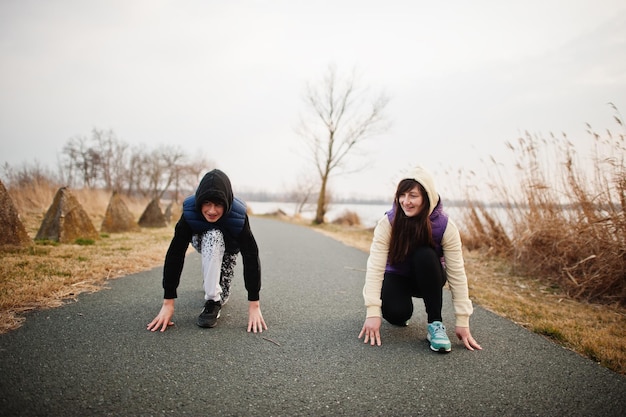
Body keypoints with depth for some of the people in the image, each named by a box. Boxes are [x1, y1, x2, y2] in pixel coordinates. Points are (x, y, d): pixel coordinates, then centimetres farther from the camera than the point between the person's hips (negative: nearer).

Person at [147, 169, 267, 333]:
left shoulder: (238, 216, -38)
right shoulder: (190, 212, -36)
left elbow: (251, 257, -38)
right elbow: (175, 254, -37)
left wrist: (254, 305, -41)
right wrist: (168, 302, -40)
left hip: (228, 247, 0)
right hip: (202, 241, 0)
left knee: (221, 297, -11)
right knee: (212, 236, -36)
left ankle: (214, 302, 26)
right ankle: (212, 299, -22)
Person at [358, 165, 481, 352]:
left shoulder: (445, 226, -24)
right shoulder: (388, 222, -25)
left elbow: (456, 273, -23)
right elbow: (375, 267, -30)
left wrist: (463, 322, -26)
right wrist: (373, 312, -38)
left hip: (427, 278, 0)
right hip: (397, 276, 0)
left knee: (425, 255, -34)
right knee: (396, 312, -31)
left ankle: (435, 323, -21)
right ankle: (400, 315, 10)